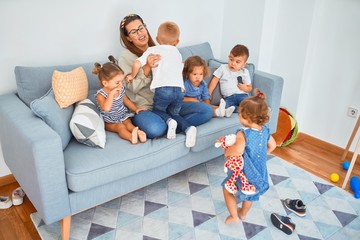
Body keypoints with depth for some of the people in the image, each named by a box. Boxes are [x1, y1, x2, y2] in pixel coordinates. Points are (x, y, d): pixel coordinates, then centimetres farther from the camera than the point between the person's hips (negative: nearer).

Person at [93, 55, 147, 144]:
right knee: (120, 127, -29)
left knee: (128, 123, -23)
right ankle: (131, 137, -54)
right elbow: (106, 108, -37)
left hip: (123, 116, 5)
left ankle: (138, 133, -49)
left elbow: (126, 100, 16)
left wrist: (136, 109, 5)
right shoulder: (101, 94, -19)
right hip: (109, 122, -5)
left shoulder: (121, 89, 0)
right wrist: (111, 93, -40)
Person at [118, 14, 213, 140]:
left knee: (207, 110, -9)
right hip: (144, 107, -6)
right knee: (155, 129, -40)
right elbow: (132, 87, -12)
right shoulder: (126, 56, -2)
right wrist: (147, 67, -24)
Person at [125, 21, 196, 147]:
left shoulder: (152, 50, 11)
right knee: (174, 113, 23)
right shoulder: (177, 53, 24)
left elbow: (137, 64, 0)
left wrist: (132, 76, 15)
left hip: (162, 89, -3)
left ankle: (170, 121, -8)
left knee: (158, 110, 22)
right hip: (179, 90, 4)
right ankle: (188, 128, -4)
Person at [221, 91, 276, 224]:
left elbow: (238, 150, -45)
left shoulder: (243, 133, -30)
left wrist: (227, 152, -25)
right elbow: (272, 145, 9)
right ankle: (243, 214, 52)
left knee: (227, 189, 20)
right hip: (259, 172, 7)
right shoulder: (265, 130, -7)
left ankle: (234, 216, 28)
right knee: (250, 195, 30)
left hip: (243, 173, -7)